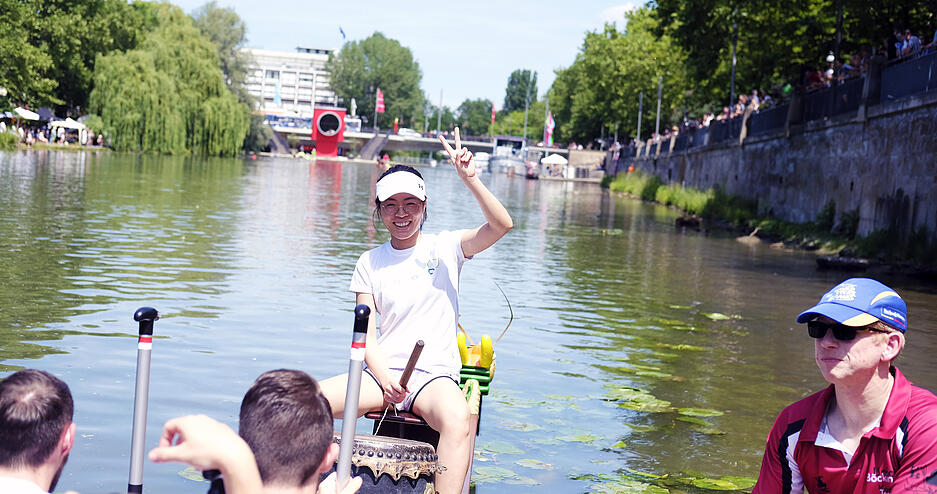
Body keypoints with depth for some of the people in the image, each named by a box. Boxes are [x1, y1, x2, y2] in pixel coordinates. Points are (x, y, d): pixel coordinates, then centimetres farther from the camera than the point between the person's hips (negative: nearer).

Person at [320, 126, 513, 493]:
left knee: (457, 418, -38)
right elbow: (367, 334, 6)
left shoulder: (445, 248, 6)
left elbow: (501, 225, -10)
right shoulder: (370, 263, 12)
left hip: (435, 374, -2)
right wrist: (385, 378, -12)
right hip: (382, 372, 3)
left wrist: (470, 179, -22)